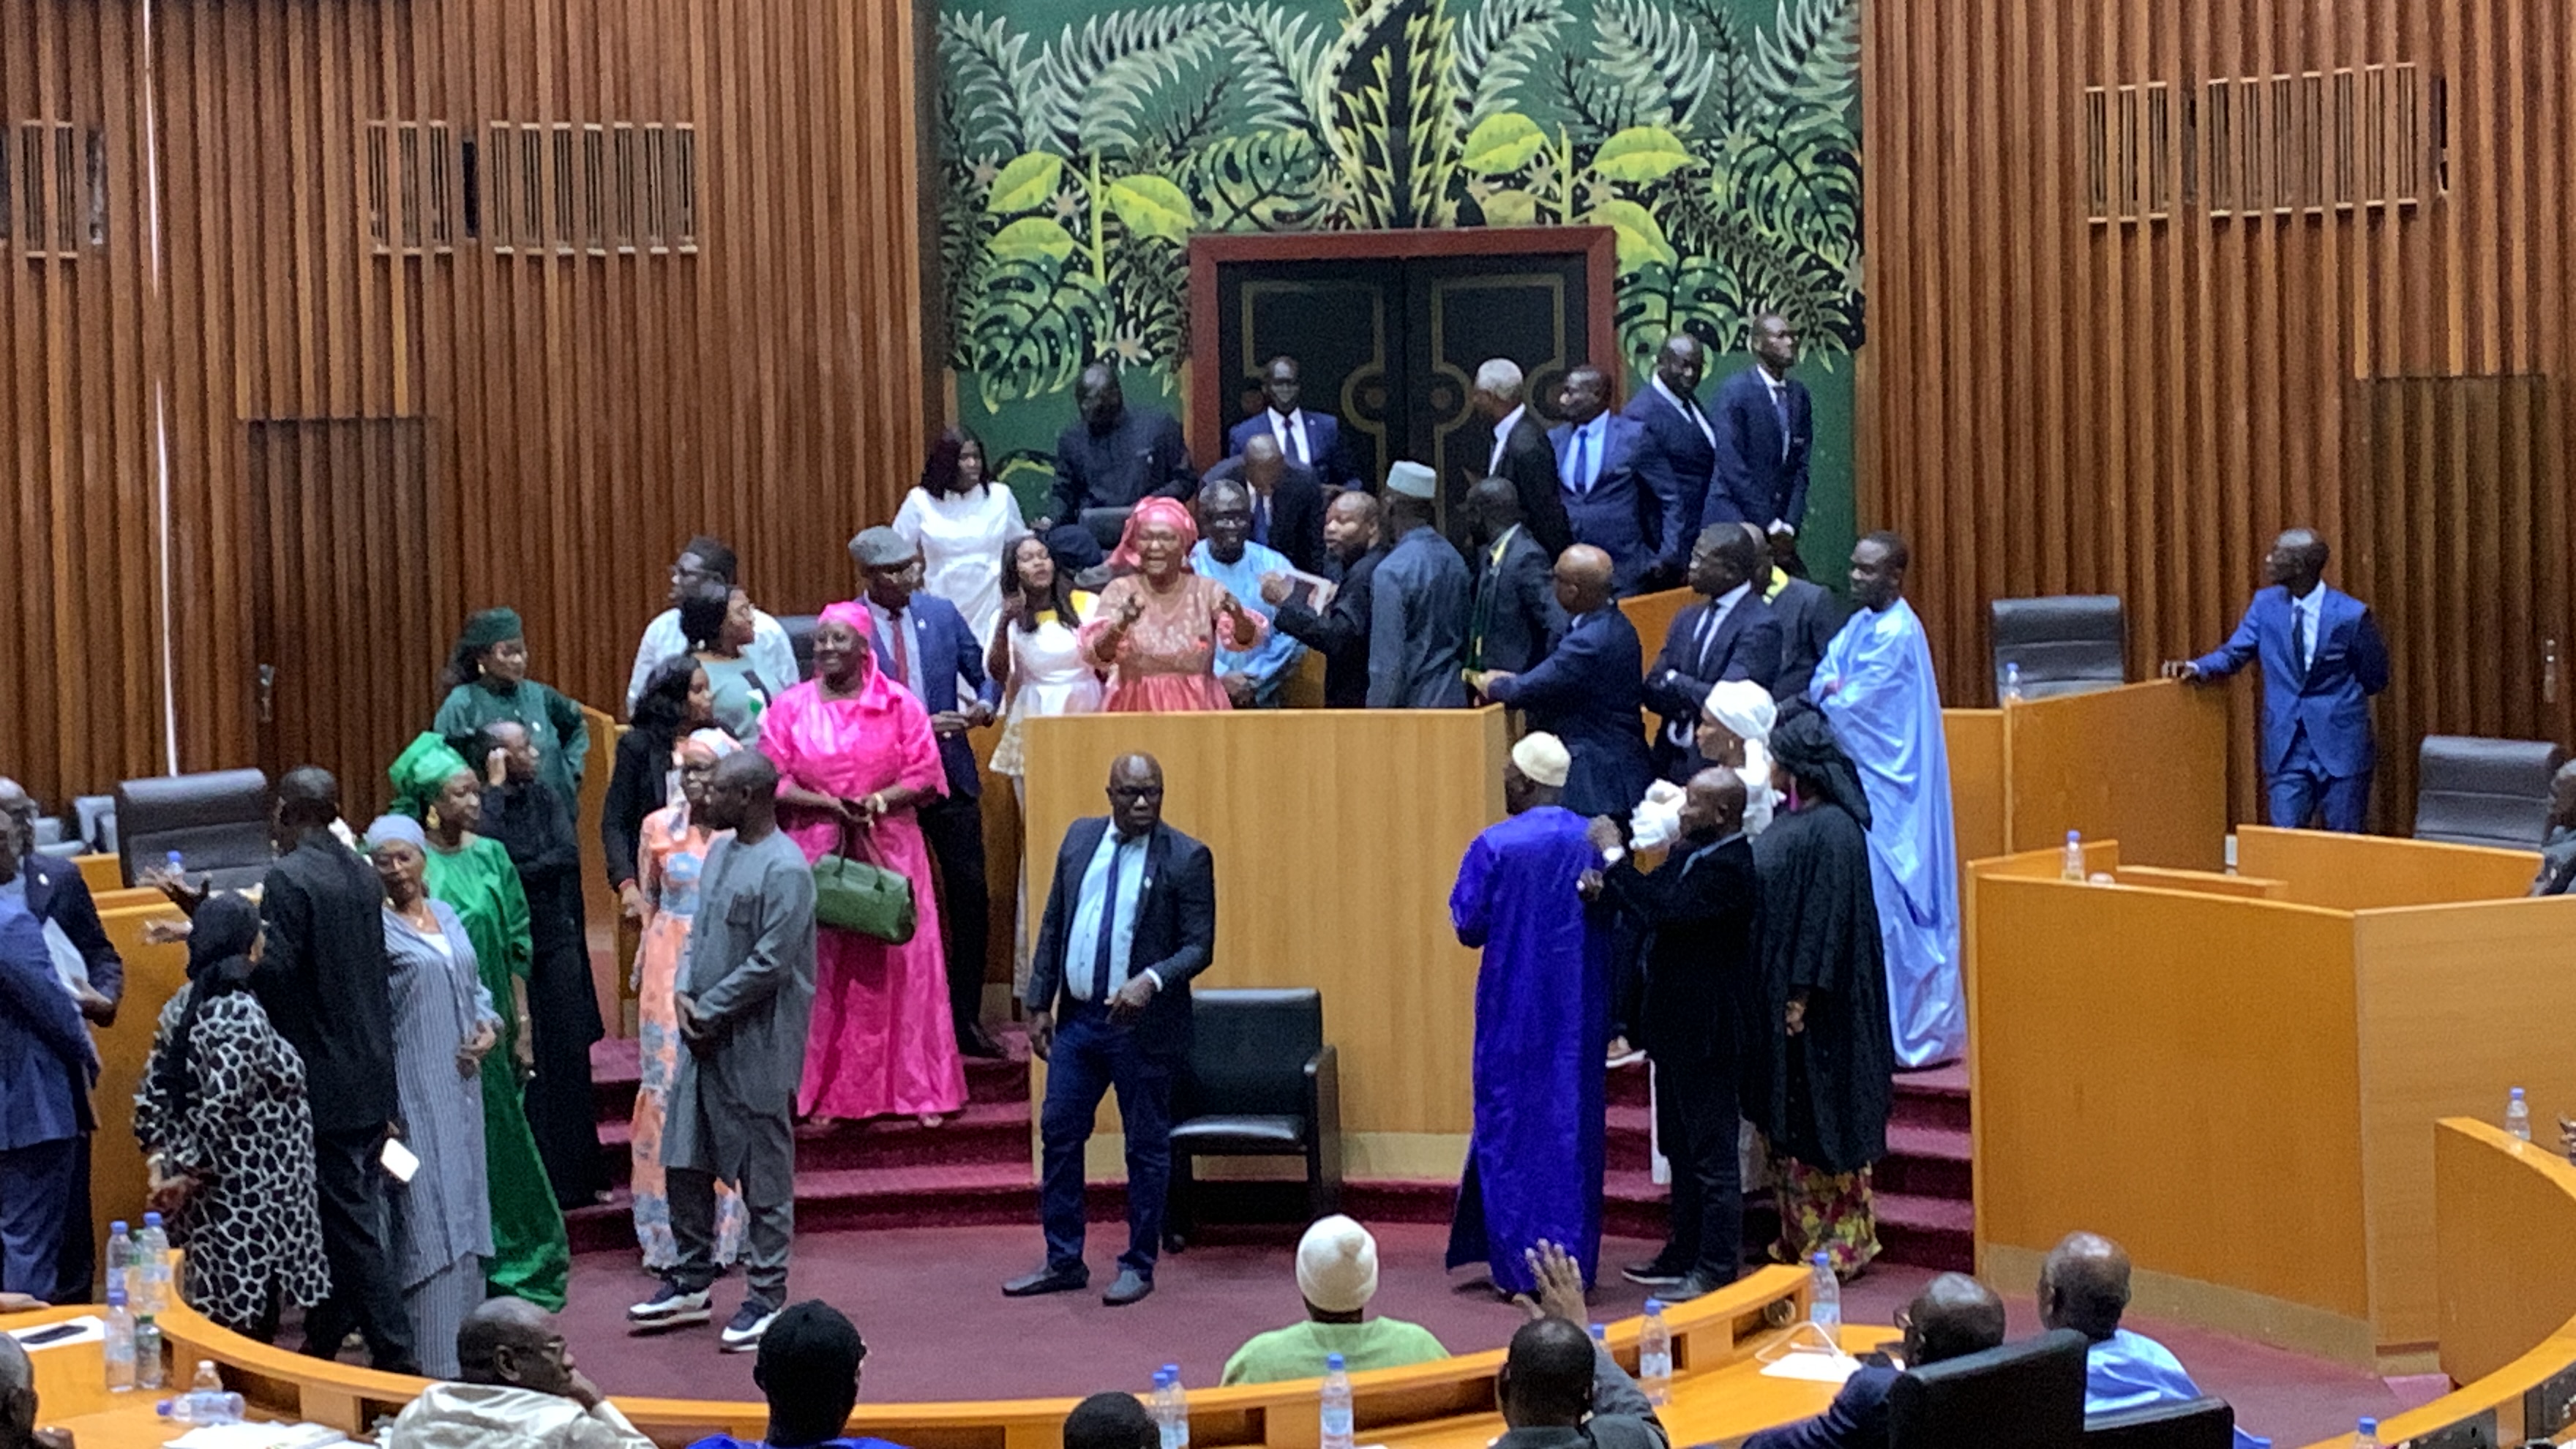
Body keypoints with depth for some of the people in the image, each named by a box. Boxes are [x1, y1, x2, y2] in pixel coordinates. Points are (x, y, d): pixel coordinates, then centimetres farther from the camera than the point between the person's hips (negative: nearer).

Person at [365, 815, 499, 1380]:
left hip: (459, 1085, 7)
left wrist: (489, 1025, 0)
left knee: (464, 1210, 11)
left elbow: (475, 985, 22)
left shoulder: (448, 918, 13)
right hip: (412, 1094, -7)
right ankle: (435, 1356, -5)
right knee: (424, 1217, -8)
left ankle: (467, 1344, 19)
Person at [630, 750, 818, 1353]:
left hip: (756, 1044, -9)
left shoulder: (785, 869, -17)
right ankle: (690, 1283, 26)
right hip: (705, 1034, 9)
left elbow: (770, 964, -20)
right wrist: (684, 993, -1)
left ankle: (767, 1297, 11)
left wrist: (708, 1011, -13)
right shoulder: (720, 852, 10)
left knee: (763, 1172, 1)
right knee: (685, 1160, 13)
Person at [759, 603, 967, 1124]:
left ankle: (916, 1089, 6)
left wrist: (878, 801, -15)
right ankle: (826, 1094, 6)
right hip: (815, 853, 0)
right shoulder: (791, 707, 5)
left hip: (888, 851, 0)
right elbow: (772, 779, 0)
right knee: (821, 971, 0)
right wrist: (827, 804, -13)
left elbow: (926, 776, 1)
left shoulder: (899, 704, 3)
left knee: (899, 967, 0)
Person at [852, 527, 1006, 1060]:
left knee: (971, 895, 2)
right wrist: (921, 725, -18)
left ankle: (967, 1017, 12)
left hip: (951, 775, 3)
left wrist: (986, 704, -11)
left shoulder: (941, 612, 5)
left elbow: (983, 671, 11)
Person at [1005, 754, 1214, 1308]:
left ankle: (1138, 1266, 17)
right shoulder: (1080, 839, 6)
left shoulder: (1187, 858, -8)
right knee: (1059, 1135, 8)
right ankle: (1063, 1262, 19)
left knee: (1147, 1147, 5)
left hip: (1143, 1026, -5)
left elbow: (1199, 946, -9)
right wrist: (1039, 1004, 7)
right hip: (1077, 1018, 5)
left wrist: (1151, 981, -26)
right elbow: (1052, 927, 11)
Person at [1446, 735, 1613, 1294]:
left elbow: (1469, 927, -7)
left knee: (1511, 1127, 6)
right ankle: (1574, 1262, 14)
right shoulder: (1596, 842, -1)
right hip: (1580, 1011, 4)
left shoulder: (1495, 846, -13)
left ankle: (1520, 1264, 6)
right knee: (1574, 1124, 12)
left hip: (1516, 1011, -3)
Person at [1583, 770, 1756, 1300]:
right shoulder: (1692, 853, 10)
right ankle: (1685, 1253, 29)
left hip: (1705, 1033, -10)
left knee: (1712, 1154, -2)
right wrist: (1607, 888, -6)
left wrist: (1613, 855, -22)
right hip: (1677, 1027, 10)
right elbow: (1652, 906, 13)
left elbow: (1665, 909, -30)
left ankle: (1716, 1270, 4)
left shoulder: (1727, 868, -21)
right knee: (1683, 1150, 19)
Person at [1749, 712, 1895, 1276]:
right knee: (1786, 1118, 13)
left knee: (1821, 1117, 0)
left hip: (1815, 1003, -9)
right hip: (1776, 991, 9)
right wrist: (1783, 994, 14)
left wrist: (1804, 994, -20)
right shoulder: (1789, 819, 10)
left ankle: (1839, 1240, 9)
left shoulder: (1833, 829, -18)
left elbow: (1830, 916, -20)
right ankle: (1798, 1235, 22)